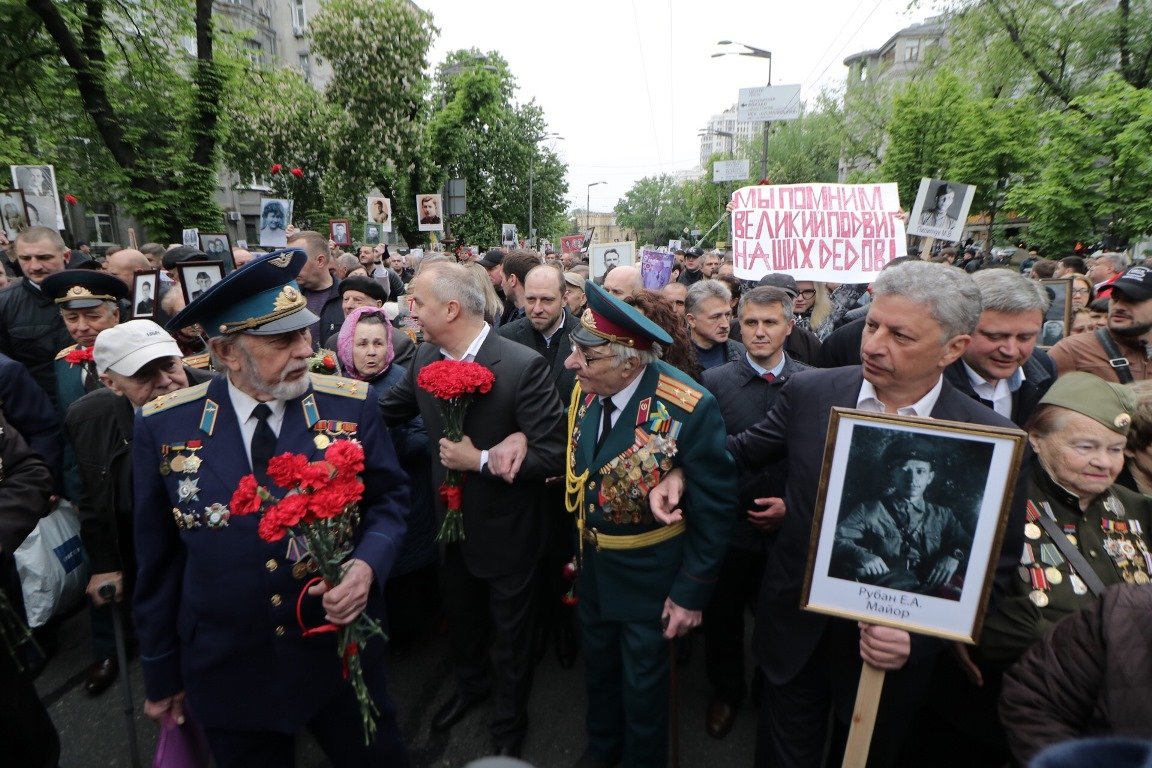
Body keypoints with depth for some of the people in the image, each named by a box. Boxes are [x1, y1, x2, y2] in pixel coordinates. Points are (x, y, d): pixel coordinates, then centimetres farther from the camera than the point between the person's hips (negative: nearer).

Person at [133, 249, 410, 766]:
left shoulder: (351, 406, -12)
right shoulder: (163, 427, -10)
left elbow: (389, 499, -2)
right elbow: (158, 555, -1)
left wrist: (368, 565, -22)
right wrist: (161, 672, 7)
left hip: (342, 655, 0)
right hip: (226, 673, 1)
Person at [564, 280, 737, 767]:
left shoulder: (689, 409, -28)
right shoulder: (585, 390, -12)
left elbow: (716, 507, -19)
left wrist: (692, 592, -14)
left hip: (650, 576, -5)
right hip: (591, 564, 6)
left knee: (643, 685, 19)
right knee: (597, 668, 28)